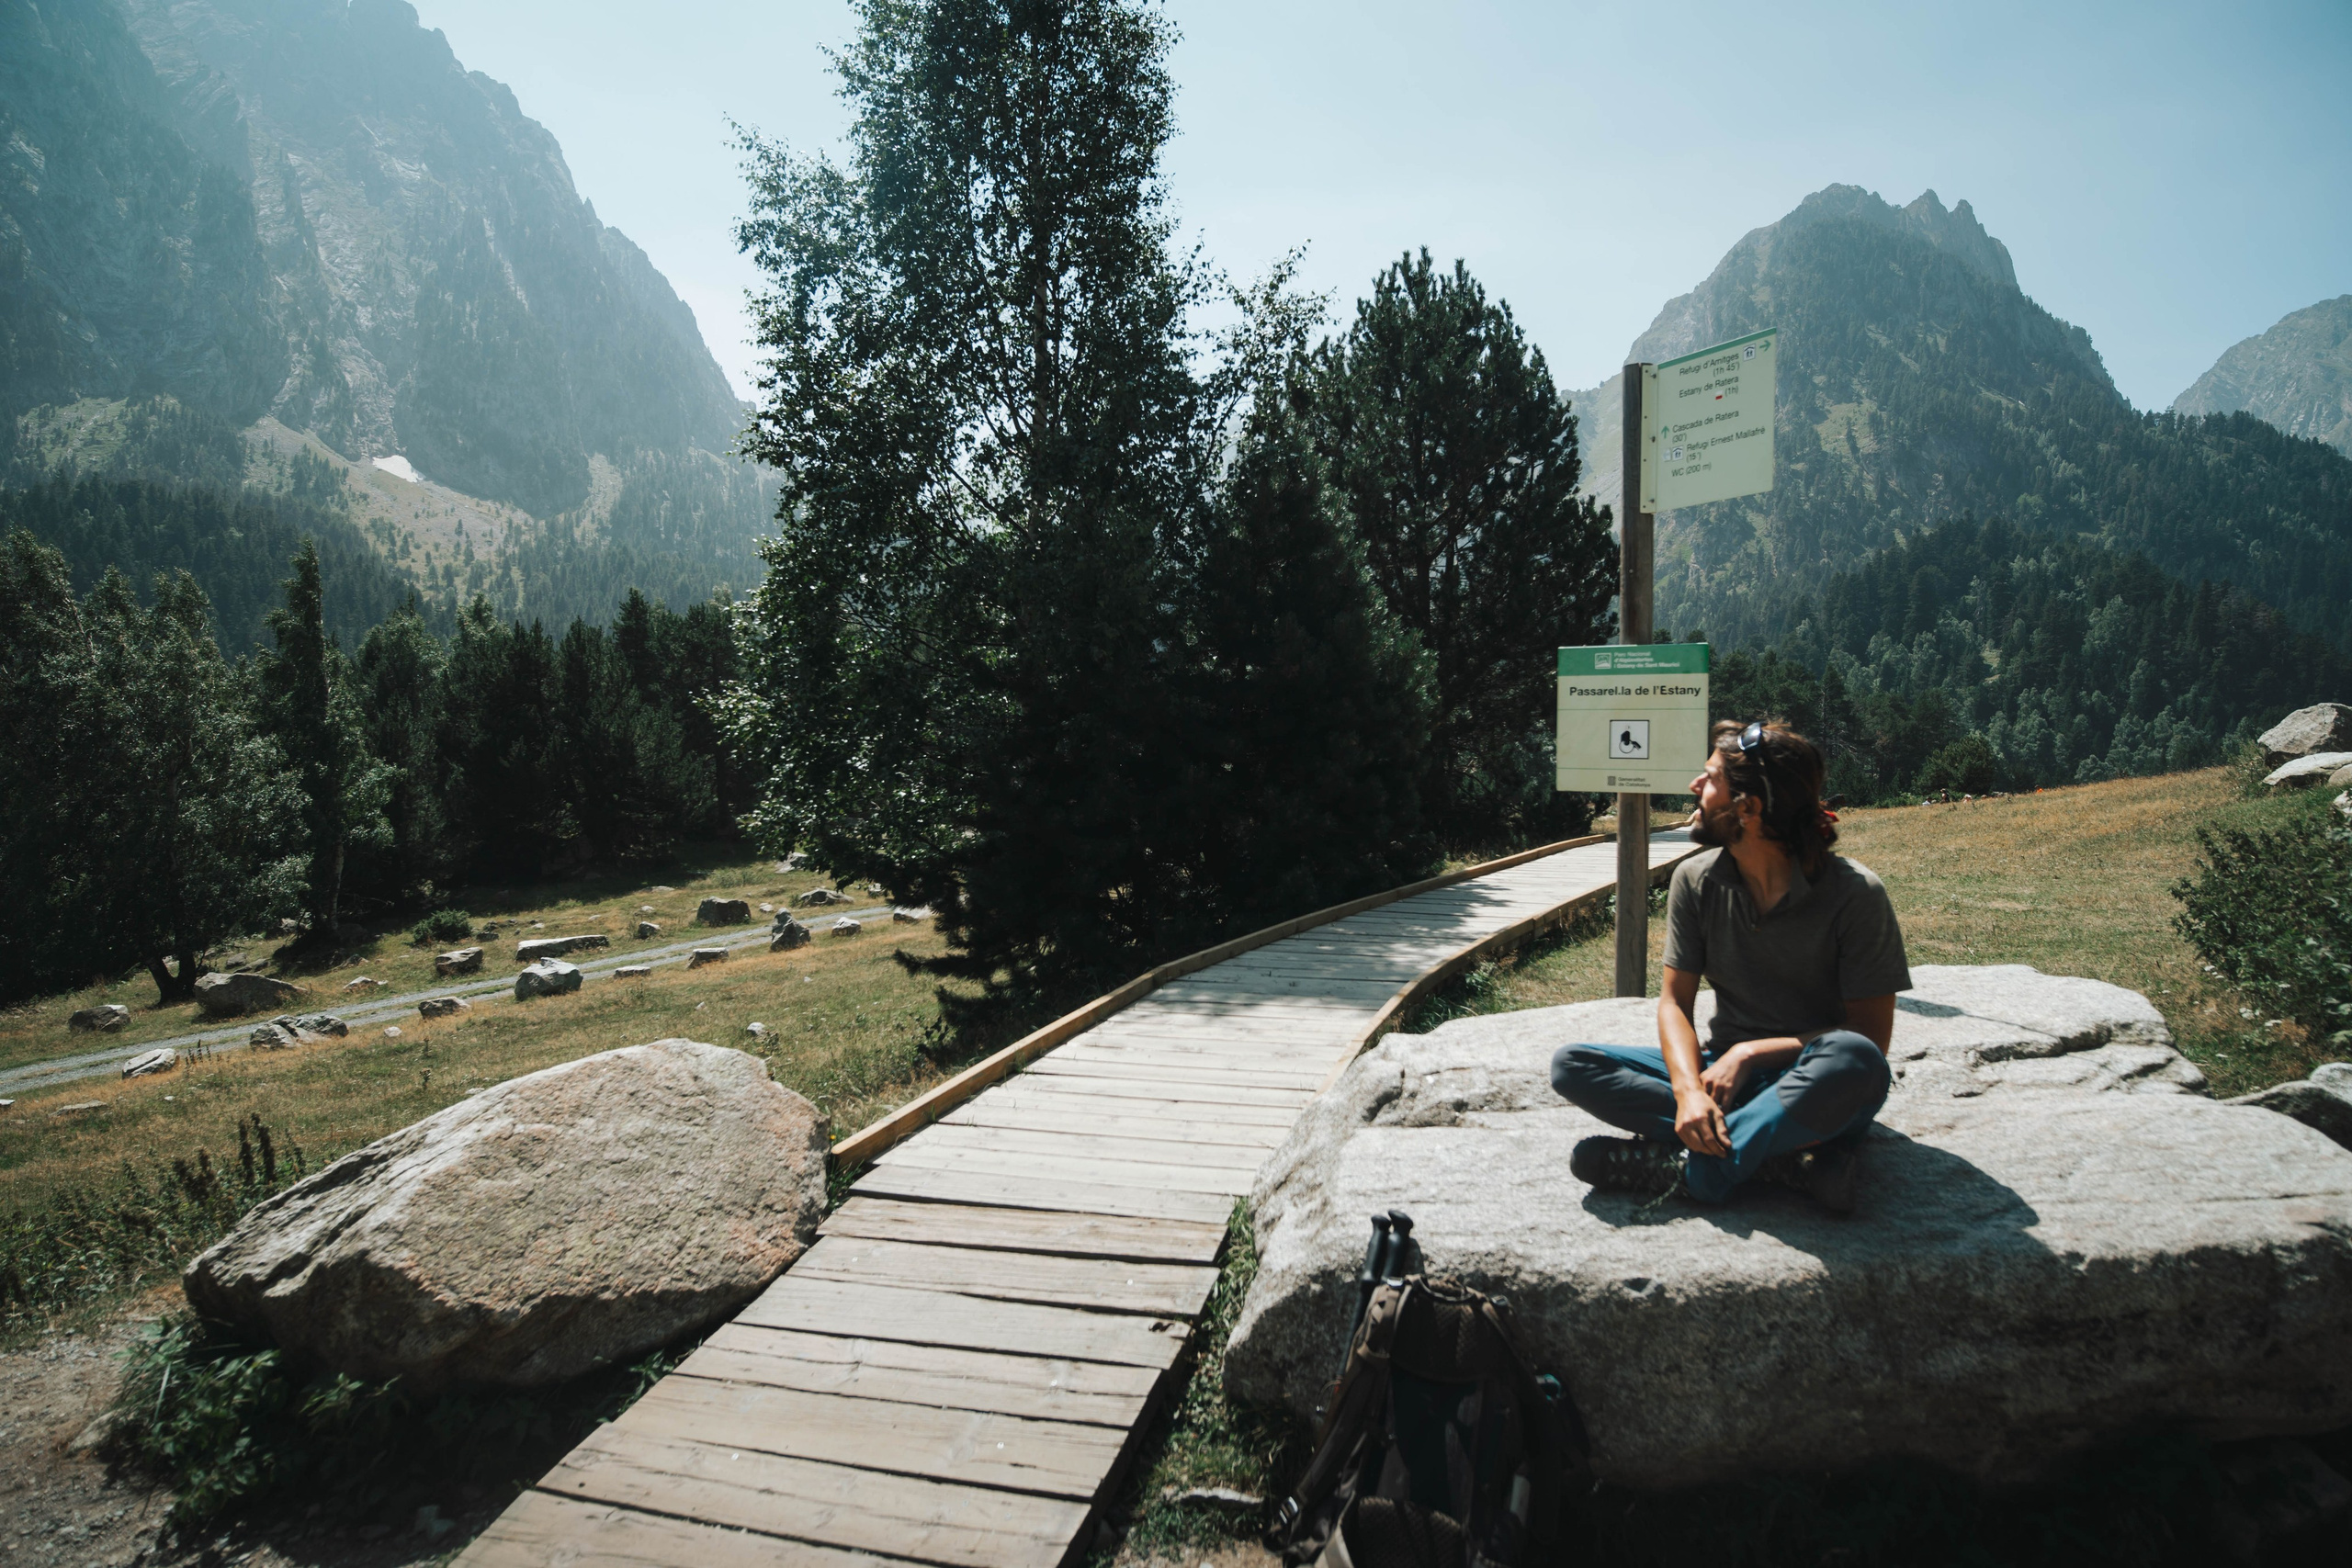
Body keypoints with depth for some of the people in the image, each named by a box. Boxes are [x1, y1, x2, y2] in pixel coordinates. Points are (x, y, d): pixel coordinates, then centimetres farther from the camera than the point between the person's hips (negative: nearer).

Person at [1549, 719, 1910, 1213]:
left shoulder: (1855, 893, -13)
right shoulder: (1696, 881, -1)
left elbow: (1871, 1034, -12)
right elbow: (1675, 1001, -3)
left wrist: (1750, 1053, -21)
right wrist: (1689, 1089, -23)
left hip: (1813, 1090, -4)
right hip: (1726, 1071, 4)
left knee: (1853, 1059, -39)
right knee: (1571, 1065, -17)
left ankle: (1685, 1166, -28)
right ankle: (1786, 1158, -26)